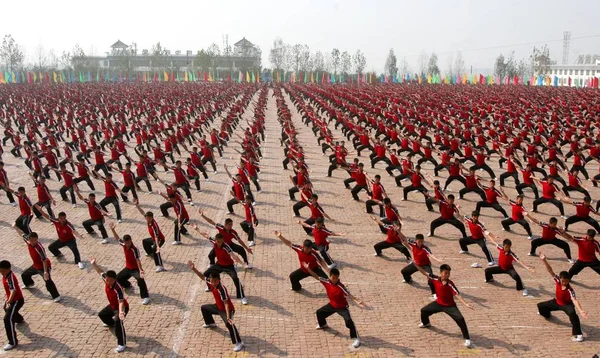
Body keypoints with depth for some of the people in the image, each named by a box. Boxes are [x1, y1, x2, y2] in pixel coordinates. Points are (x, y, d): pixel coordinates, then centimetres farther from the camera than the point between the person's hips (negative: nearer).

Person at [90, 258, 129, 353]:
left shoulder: (118, 289, -41)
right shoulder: (107, 280, -20)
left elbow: (121, 301, -50)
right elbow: (101, 272, 1)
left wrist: (120, 312, -67)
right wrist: (94, 264, 4)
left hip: (122, 307, -9)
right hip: (112, 306, 9)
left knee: (118, 322, -35)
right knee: (101, 314, 30)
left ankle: (122, 344, -29)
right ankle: (111, 323, 64)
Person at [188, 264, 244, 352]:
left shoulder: (222, 289, -35)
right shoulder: (211, 283, -13)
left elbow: (226, 303, -39)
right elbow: (202, 276, 2)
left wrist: (228, 316, -49)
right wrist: (193, 268, -7)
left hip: (227, 309, -9)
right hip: (218, 307, 9)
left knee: (228, 323, -37)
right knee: (203, 308, 28)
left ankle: (238, 343, -34)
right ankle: (210, 323, 53)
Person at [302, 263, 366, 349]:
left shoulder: (340, 286, -29)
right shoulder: (326, 282, -14)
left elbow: (349, 295, -33)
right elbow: (317, 277, -7)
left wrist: (357, 301, -48)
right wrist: (308, 268, -14)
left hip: (342, 307, -6)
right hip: (332, 305, 6)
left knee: (349, 321, -26)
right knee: (319, 312, 20)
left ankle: (356, 338, -16)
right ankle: (323, 325, 52)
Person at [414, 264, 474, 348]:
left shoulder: (450, 284, -25)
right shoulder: (436, 279, -16)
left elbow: (457, 295, -29)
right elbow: (424, 272, -12)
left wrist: (466, 304, -41)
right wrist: (416, 265, -19)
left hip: (450, 306, -4)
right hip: (438, 303, 4)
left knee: (460, 319, -23)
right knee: (424, 310, 13)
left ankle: (467, 339, -11)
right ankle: (426, 323, 50)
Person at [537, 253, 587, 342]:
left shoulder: (570, 290, -35)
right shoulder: (558, 281, -24)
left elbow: (574, 300, -48)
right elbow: (550, 271, -31)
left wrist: (581, 310, -65)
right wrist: (544, 260, -43)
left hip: (567, 304, -6)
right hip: (557, 302, 6)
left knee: (572, 313, -39)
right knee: (540, 306, 13)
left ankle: (578, 334, -34)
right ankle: (547, 314, 51)